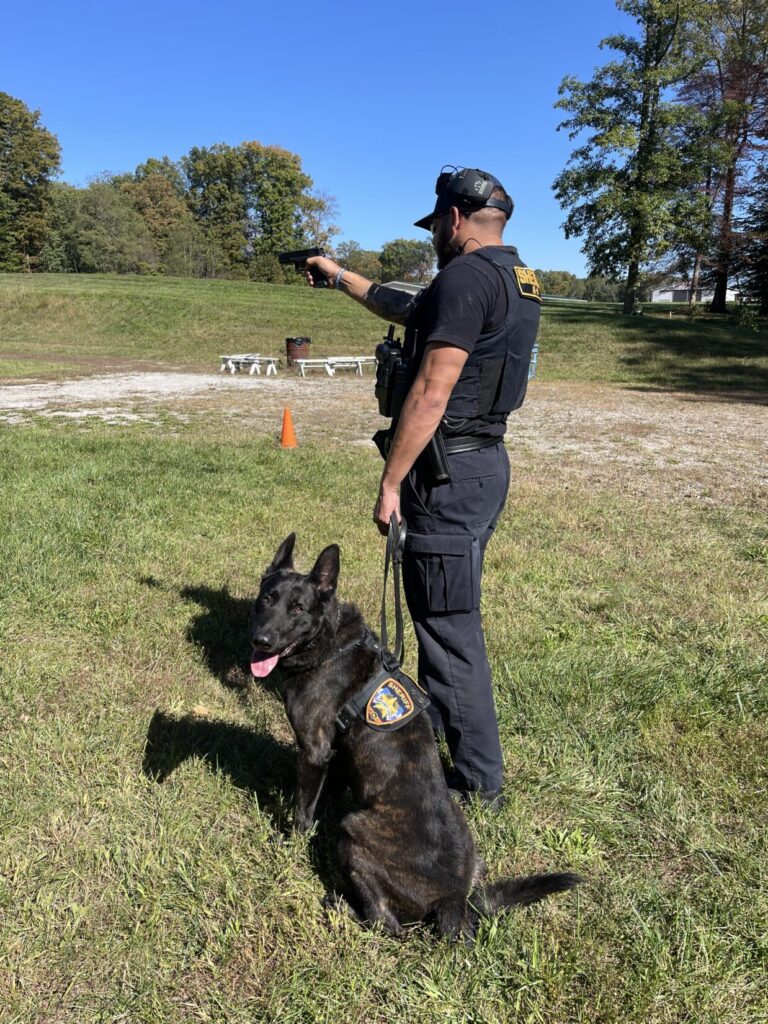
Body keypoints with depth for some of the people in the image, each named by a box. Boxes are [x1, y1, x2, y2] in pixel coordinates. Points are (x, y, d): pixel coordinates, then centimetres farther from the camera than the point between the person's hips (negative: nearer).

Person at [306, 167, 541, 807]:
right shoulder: (516, 279, 17)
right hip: (485, 463, 10)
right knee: (446, 611, 23)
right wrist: (339, 276, 38)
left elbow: (430, 395, -21)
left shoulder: (466, 277, -15)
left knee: (450, 625, -1)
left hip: (450, 472, -10)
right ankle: (432, 721, 44)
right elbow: (407, 309, 29)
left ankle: (478, 781, 12)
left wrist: (390, 482, -15)